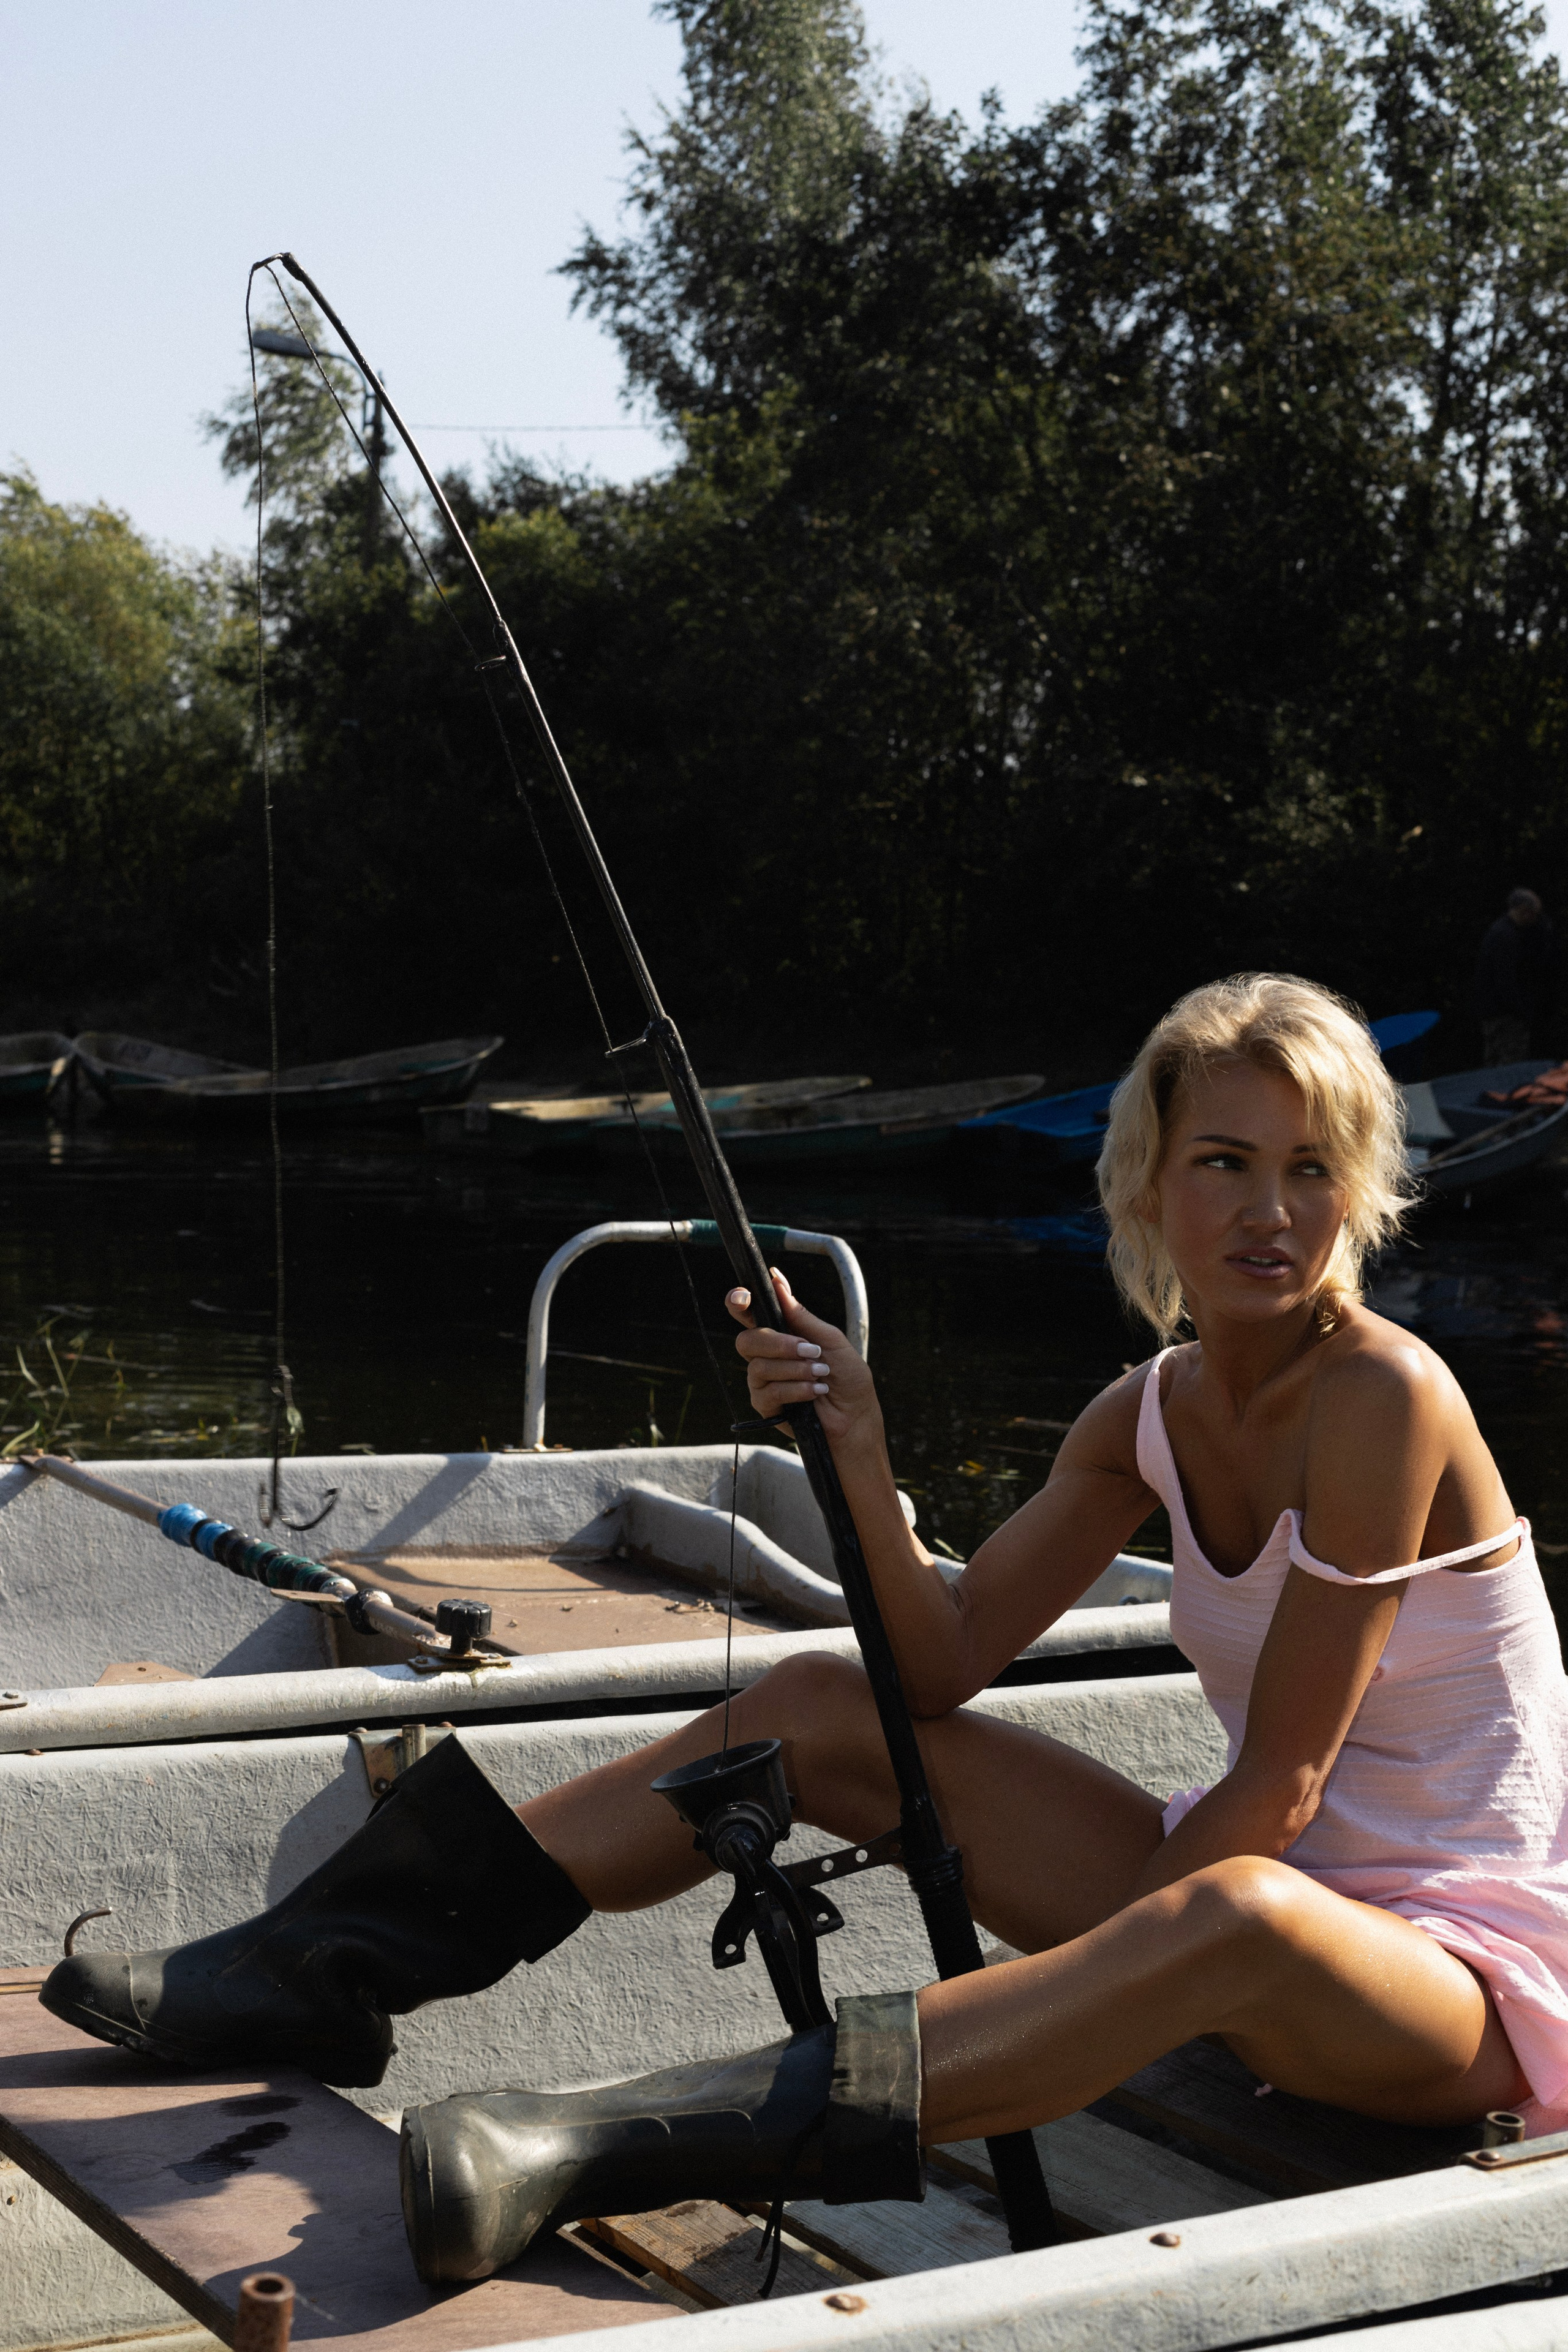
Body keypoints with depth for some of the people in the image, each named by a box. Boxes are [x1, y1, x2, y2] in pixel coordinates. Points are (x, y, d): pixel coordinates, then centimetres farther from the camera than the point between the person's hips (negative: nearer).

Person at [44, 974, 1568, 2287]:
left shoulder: (1382, 1395, -20)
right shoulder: (1152, 1414, 2)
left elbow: (1275, 1795, -20)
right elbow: (948, 1665, 0)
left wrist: (1114, 1935, -16)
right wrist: (860, 1463, -14)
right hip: (1272, 1885, 7)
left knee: (1239, 1916, -43)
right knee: (826, 1711, -1)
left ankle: (613, 2150, -51)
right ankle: (327, 1971, -1)